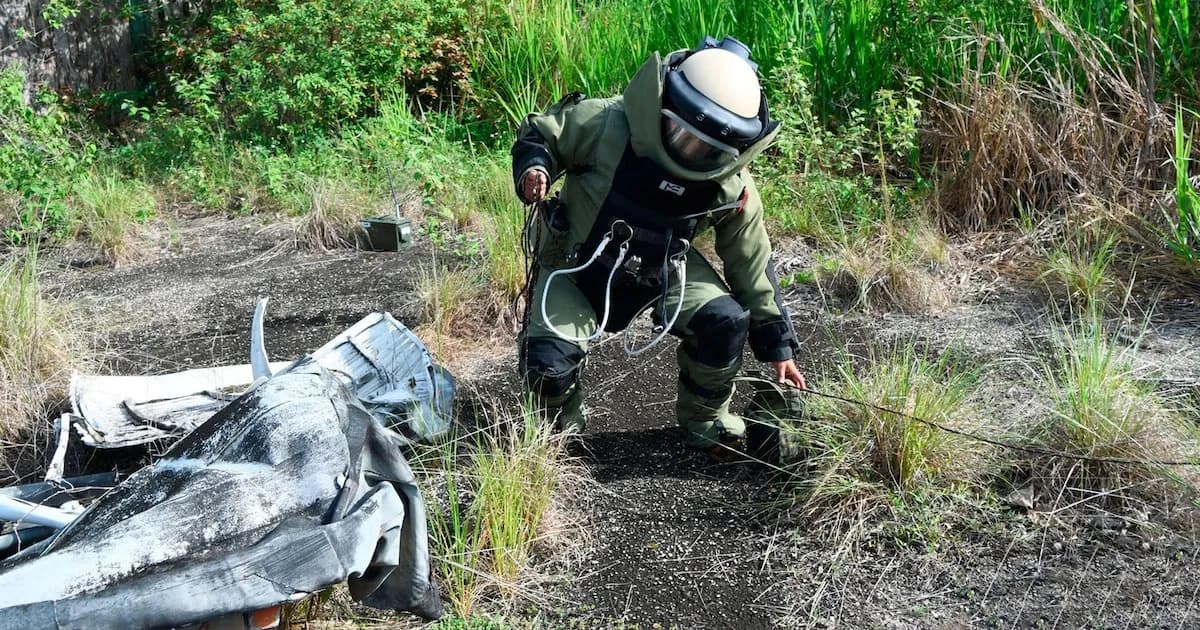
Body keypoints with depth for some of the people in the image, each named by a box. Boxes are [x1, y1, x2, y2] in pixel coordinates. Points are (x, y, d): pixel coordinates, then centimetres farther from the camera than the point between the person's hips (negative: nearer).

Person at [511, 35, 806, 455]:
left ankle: (705, 422, 11)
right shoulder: (606, 125, -29)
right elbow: (538, 134, -11)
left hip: (661, 270, 2)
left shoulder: (730, 188, -18)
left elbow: (752, 264, -7)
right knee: (548, 361, -21)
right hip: (575, 267, -2)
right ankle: (563, 430, 16)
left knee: (728, 322, -17)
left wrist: (777, 346, -2)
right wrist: (532, 169, -36)